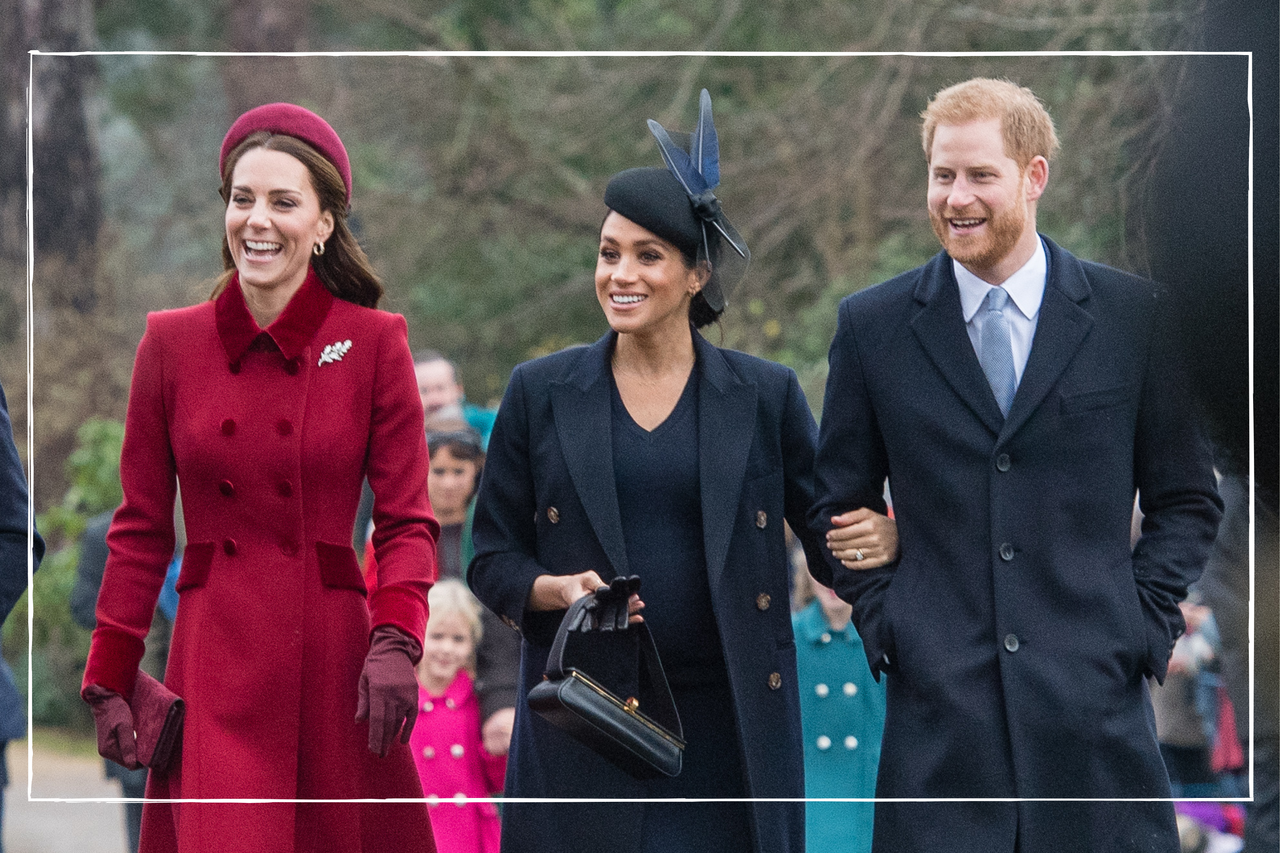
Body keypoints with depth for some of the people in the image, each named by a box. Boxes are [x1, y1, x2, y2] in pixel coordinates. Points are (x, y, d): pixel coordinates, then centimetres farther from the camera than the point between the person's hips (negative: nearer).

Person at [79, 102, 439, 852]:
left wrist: (396, 641, -14)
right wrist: (110, 681, 4)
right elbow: (142, 530, 9)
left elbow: (408, 521, 3)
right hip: (214, 663, 1)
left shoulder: (374, 343, 2)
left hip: (331, 658, -1)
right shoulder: (172, 343, 5)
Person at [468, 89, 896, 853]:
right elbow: (492, 554, 10)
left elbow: (831, 539, 9)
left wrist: (880, 538, -14)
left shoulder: (764, 396, 7)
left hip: (728, 729, 0)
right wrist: (555, 589, -11)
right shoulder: (541, 394, 8)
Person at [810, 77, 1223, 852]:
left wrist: (1143, 620, 0)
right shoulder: (873, 326, 8)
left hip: (1093, 694, 0)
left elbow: (1188, 498, 11)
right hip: (936, 699, 0)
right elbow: (840, 504, 15)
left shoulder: (1135, 315, 5)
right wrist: (883, 616, 2)